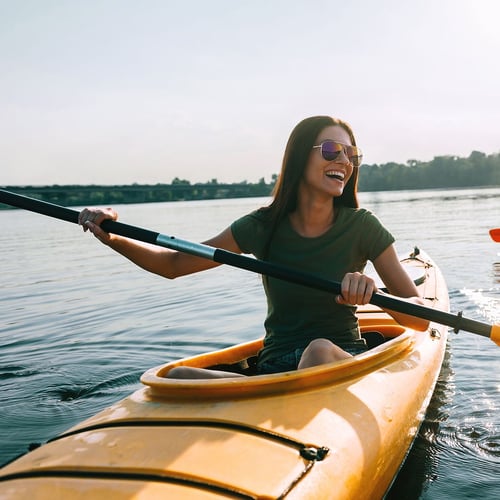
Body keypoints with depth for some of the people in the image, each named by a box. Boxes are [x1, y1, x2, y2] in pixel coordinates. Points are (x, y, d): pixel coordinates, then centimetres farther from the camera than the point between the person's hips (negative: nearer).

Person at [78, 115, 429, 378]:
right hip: (275, 368, 2)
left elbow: (421, 318, -6)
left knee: (319, 349, -38)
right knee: (179, 377, -25)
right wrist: (112, 238, -11)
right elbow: (173, 264, 5)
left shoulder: (361, 227, -4)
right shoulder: (264, 226, -1)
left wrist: (374, 293, -28)